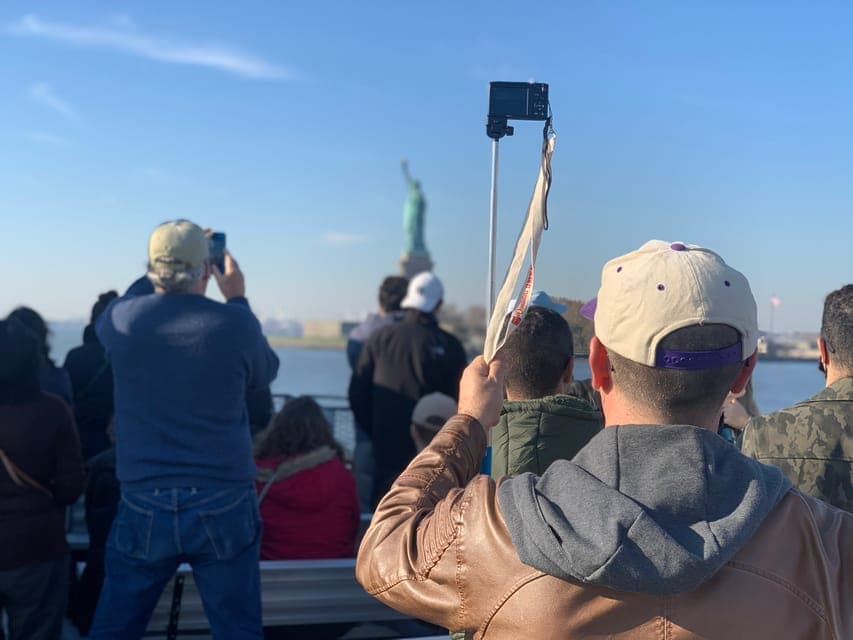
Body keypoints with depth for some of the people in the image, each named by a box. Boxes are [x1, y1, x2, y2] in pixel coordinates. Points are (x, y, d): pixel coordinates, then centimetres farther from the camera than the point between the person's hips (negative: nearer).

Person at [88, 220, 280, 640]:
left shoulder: (120, 319, -5)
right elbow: (266, 372, 11)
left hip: (144, 506, 1)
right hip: (224, 507, -1)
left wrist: (161, 272, 29)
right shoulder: (235, 323, -9)